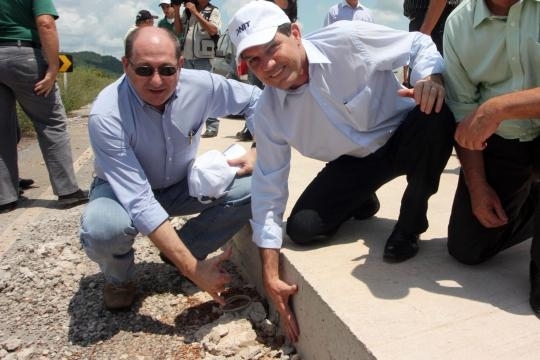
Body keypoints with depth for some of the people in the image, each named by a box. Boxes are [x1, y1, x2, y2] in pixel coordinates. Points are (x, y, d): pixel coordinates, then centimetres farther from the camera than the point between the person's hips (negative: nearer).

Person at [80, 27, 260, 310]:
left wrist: (259, 150, -17)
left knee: (253, 187, -19)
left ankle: (180, 250, 3)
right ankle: (119, 278, 2)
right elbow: (139, 201, -35)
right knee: (102, 227, -38)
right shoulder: (106, 115, -31)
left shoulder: (201, 85, -21)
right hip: (124, 190, -3)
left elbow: (255, 99, -1)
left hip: (182, 184, 4)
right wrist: (192, 268, -38)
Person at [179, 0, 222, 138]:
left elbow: (213, 30, -15)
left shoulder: (213, 11, 2)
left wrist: (195, 12, -13)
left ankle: (212, 126, -7)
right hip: (187, 57, 5)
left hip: (203, 58, -5)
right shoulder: (187, 11, 15)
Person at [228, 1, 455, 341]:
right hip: (354, 162, 2)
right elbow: (268, 188, -12)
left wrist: (430, 76, -36)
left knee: (436, 117, -35)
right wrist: (271, 275, -14)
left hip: (404, 138, -1)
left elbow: (418, 43, -10)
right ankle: (362, 201, 17)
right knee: (302, 228, -17)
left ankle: (410, 226, -11)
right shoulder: (269, 111, -15)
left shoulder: (347, 40, -24)